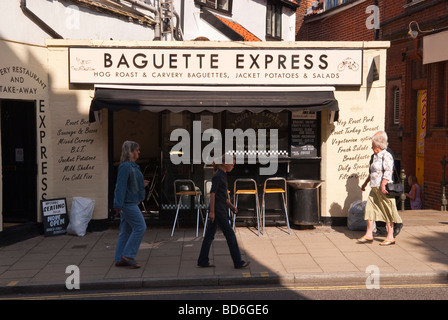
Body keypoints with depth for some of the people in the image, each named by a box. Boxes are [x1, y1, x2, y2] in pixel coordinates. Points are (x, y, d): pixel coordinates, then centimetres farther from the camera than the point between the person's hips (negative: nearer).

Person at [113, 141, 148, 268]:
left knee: (126, 231, 11)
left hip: (130, 203, 10)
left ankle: (120, 259, 15)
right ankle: (128, 255, -4)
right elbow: (121, 186, -20)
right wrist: (118, 204, -22)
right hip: (128, 202, -10)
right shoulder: (125, 166, -15)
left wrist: (141, 184, 13)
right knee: (140, 227, -9)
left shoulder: (132, 166, 15)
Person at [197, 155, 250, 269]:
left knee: (209, 235, 10)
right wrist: (212, 211, -21)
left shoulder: (222, 175, 15)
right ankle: (238, 262, 5)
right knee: (230, 234, -2)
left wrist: (231, 205, 19)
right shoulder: (218, 176, -15)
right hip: (217, 209, -10)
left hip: (220, 209, 10)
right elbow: (212, 193, -19)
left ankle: (203, 261, 15)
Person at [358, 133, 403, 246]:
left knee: (388, 212, -1)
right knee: (370, 208, 5)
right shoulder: (376, 156, 17)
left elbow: (388, 171, -20)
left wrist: (383, 185, -25)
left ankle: (390, 237, 6)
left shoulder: (386, 156, -12)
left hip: (383, 188, -9)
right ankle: (369, 234, 10)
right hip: (375, 188, 9)